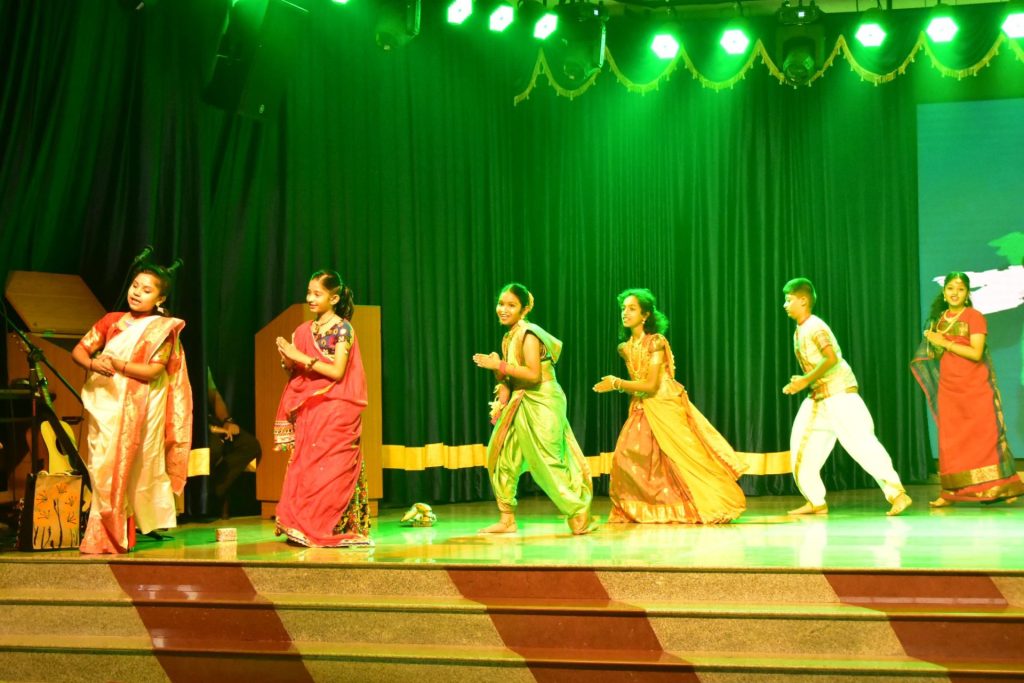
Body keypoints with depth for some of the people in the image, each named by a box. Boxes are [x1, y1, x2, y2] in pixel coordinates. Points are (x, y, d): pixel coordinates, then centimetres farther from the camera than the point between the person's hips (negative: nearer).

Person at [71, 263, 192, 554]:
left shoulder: (163, 328, 1)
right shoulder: (111, 320, 12)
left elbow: (152, 371, -10)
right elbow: (78, 350, 8)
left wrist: (116, 364, -18)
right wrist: (92, 363, -13)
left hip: (136, 408, -3)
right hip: (104, 404, 4)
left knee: (124, 469, -4)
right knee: (102, 468, -1)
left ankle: (109, 537, 2)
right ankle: (104, 535, 3)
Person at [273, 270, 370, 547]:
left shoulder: (342, 328, -4)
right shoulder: (304, 330, 12)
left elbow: (337, 371, -13)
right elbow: (296, 374, 15)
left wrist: (301, 357, -14)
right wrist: (288, 361, -6)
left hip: (336, 411, -5)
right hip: (308, 410, 5)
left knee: (331, 470, -7)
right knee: (304, 469, -2)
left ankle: (333, 530, -3)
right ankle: (304, 528, 2)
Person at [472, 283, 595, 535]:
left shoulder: (528, 334, -15)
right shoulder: (509, 337, 12)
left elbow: (533, 374, -24)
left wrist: (499, 365, -21)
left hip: (541, 404, -9)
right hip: (521, 404, 9)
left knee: (548, 463, -8)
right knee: (502, 457, 8)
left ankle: (579, 516, 1)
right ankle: (507, 520, 16)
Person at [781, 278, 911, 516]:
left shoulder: (815, 327, -14)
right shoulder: (799, 331, 14)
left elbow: (831, 358, -27)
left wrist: (806, 380, -23)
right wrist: (800, 383, 6)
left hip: (839, 395, -10)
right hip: (819, 398, 10)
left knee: (861, 444, -14)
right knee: (802, 449, 8)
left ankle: (896, 493, -14)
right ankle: (816, 502, 15)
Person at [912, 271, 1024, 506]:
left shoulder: (974, 317, -4)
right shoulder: (939, 318, 12)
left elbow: (976, 353, -15)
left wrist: (945, 343, -14)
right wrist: (932, 342, -1)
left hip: (975, 387, -4)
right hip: (948, 386, 5)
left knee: (985, 434, -3)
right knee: (950, 438, 2)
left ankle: (1004, 487, 5)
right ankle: (950, 492, 3)